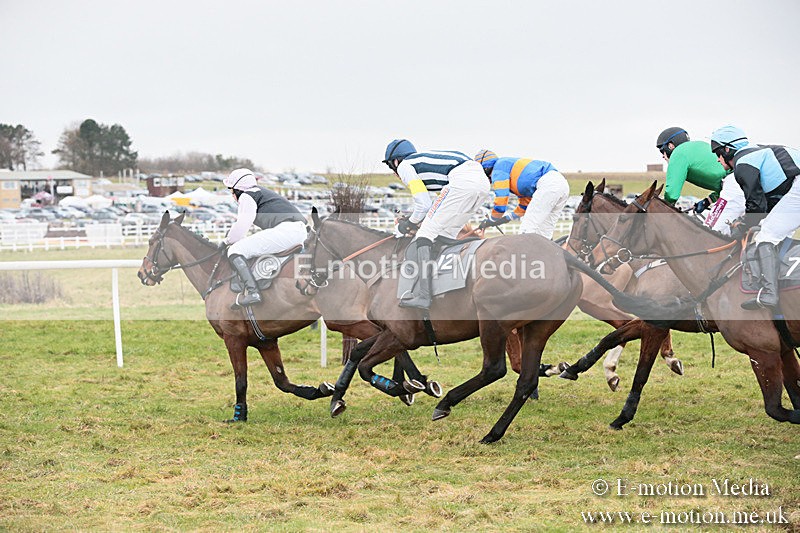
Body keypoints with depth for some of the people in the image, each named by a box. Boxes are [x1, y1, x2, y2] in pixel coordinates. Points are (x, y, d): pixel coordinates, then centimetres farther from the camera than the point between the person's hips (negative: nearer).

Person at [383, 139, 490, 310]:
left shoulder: (404, 165, 12)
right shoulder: (423, 157, 36)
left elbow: (424, 204, 5)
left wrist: (410, 223, 22)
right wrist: (411, 219, 37)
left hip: (462, 180, -9)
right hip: (483, 182, 9)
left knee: (426, 232, -5)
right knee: (446, 235, 20)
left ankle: (421, 294, -15)